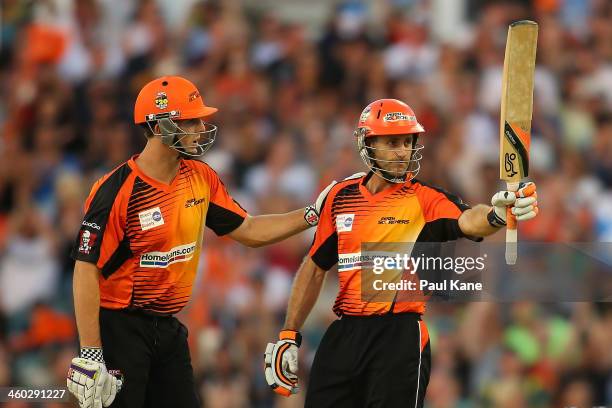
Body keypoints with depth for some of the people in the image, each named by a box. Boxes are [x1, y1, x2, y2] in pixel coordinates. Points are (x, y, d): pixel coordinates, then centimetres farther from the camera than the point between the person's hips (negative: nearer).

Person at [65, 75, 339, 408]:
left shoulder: (201, 178, 6)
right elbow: (87, 271, -19)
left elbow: (248, 231, 18)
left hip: (168, 329, 7)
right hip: (120, 328, -7)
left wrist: (313, 215, 9)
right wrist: (89, 355, -23)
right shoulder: (117, 191, -17)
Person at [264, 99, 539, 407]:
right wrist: (288, 336, 12)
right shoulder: (340, 197, 9)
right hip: (344, 334, 4)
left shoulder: (424, 199, -4)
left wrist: (497, 214, -48)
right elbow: (315, 267, 15)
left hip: (399, 338, -4)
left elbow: (467, 222, -25)